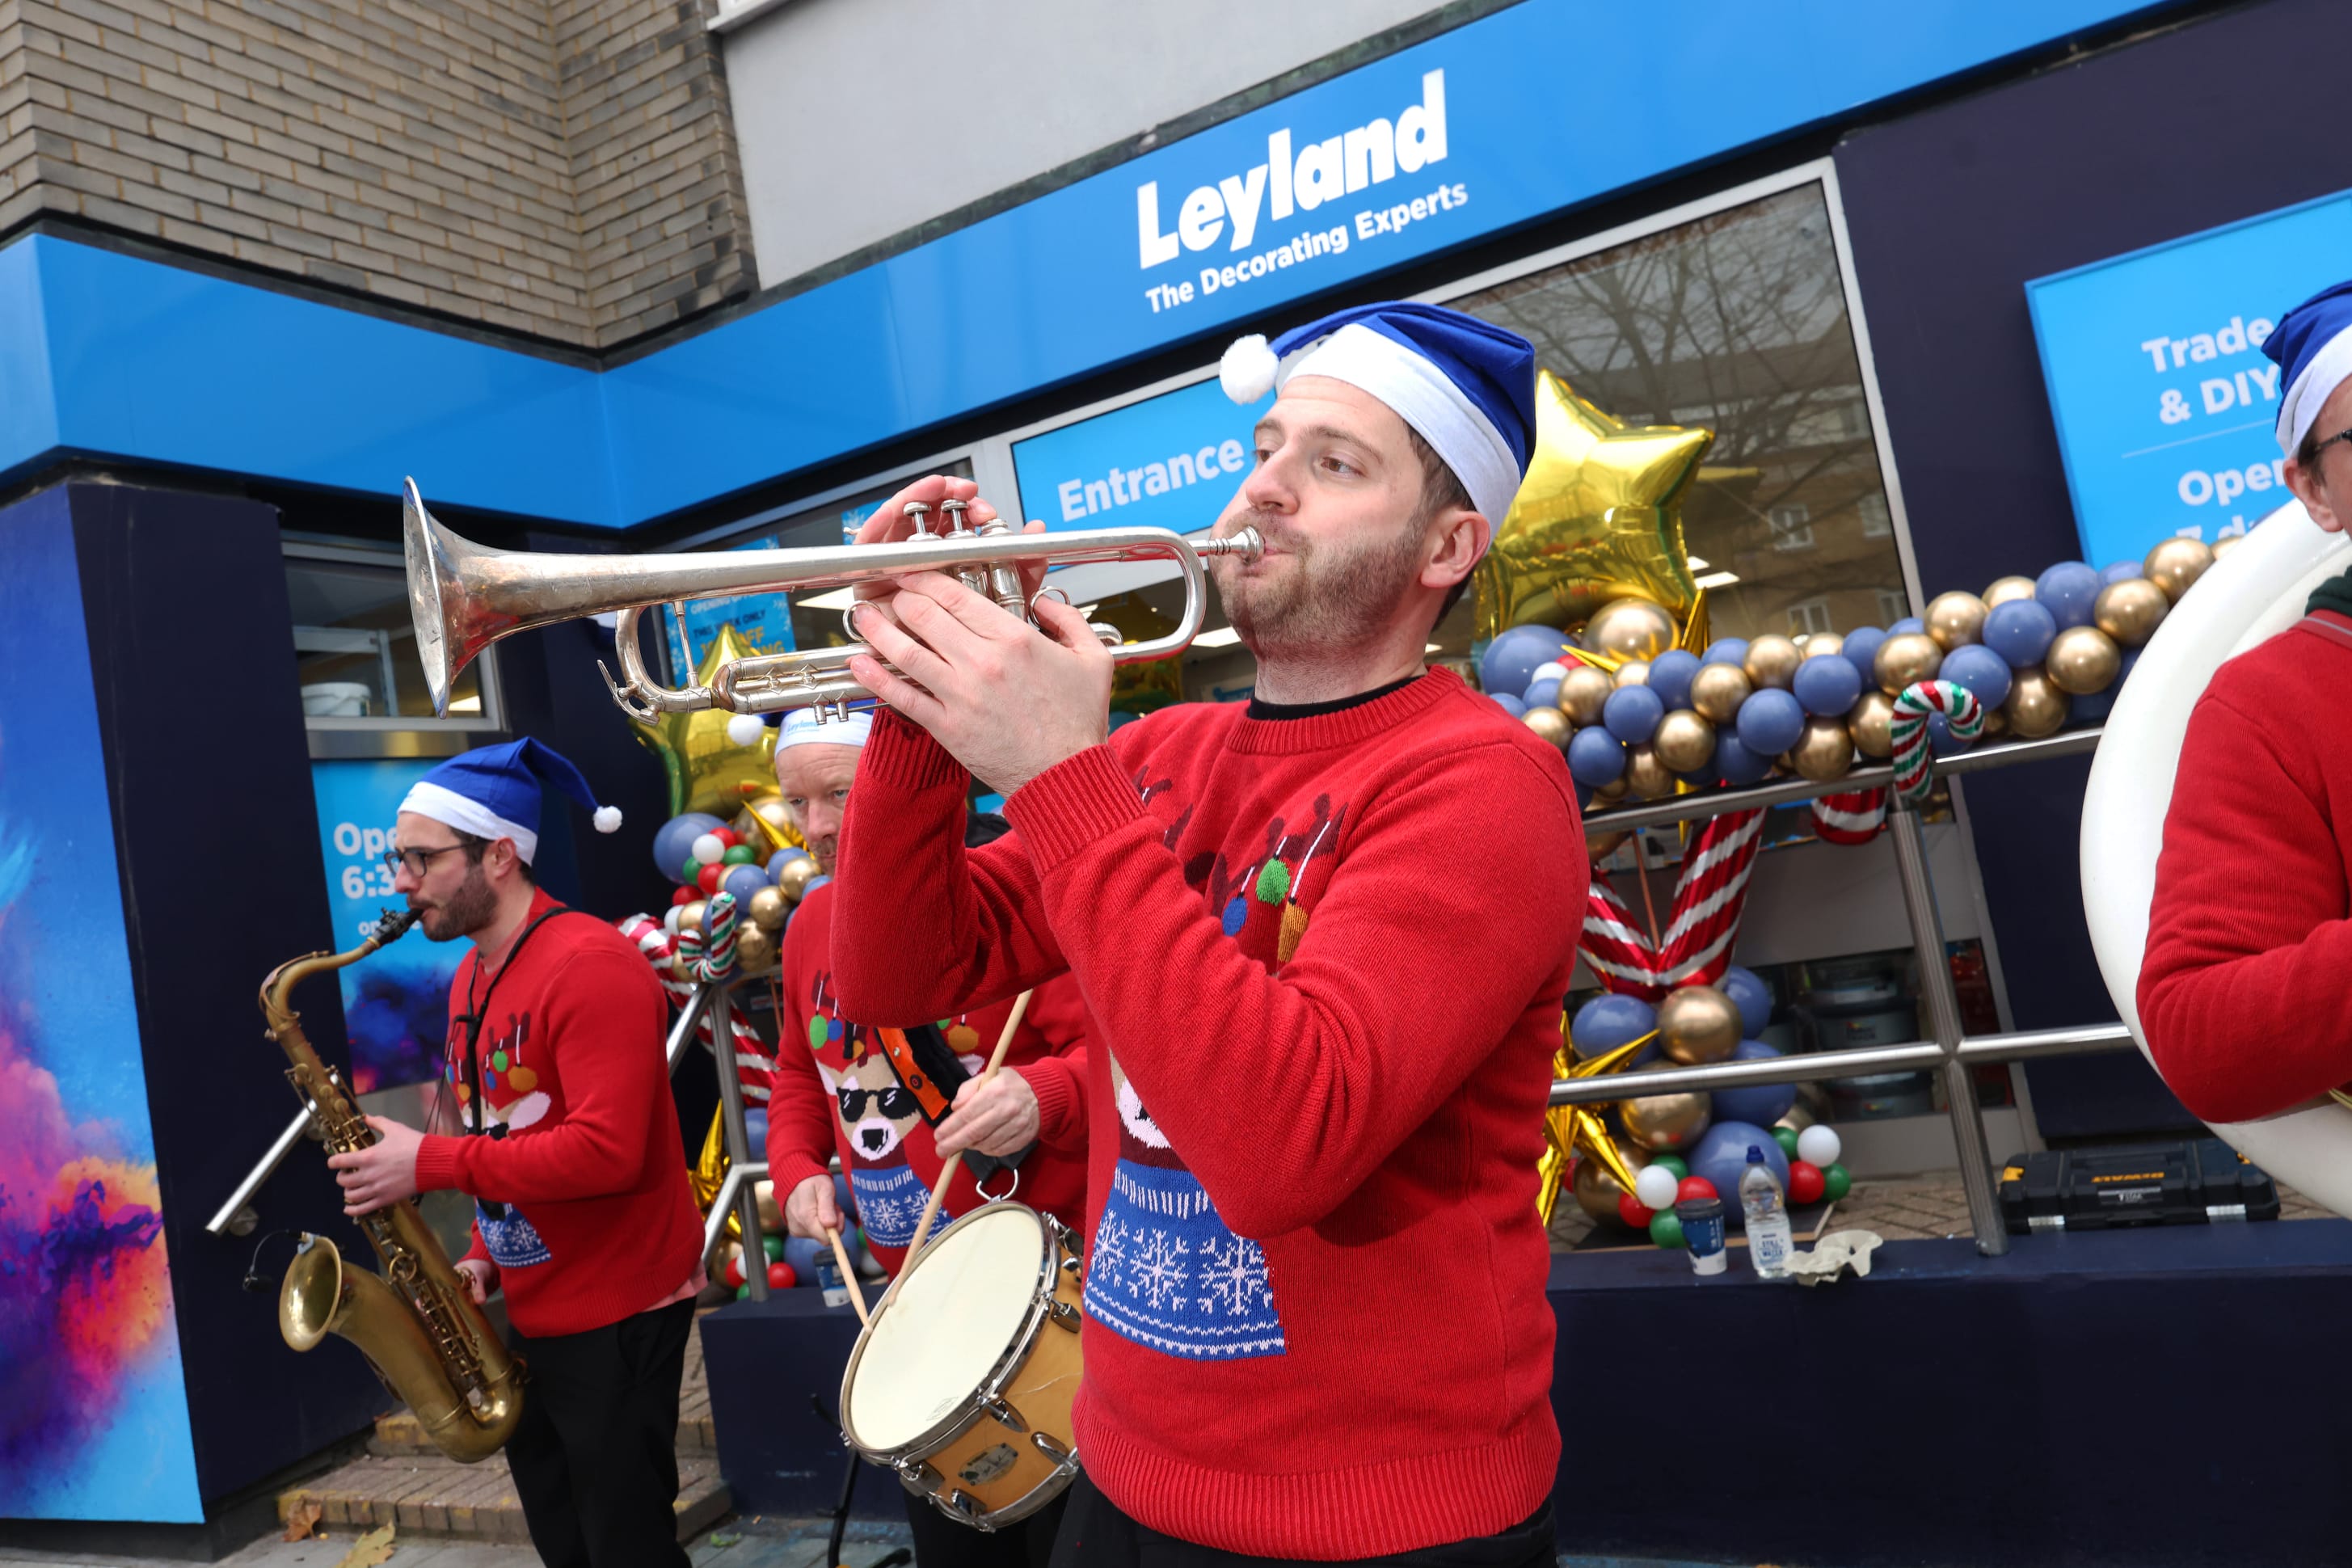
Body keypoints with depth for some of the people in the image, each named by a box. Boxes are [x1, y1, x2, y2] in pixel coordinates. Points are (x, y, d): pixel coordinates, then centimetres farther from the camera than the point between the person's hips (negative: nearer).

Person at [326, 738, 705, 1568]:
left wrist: (429, 1163, -22)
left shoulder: (590, 963, -19)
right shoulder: (471, 978, 11)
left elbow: (606, 1151, -27)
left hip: (615, 1315, -9)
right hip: (530, 1311, 9)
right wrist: (480, 1258, 4)